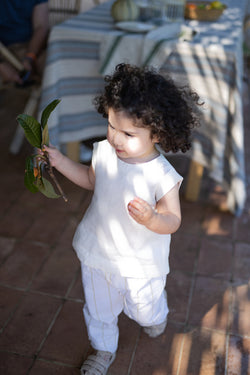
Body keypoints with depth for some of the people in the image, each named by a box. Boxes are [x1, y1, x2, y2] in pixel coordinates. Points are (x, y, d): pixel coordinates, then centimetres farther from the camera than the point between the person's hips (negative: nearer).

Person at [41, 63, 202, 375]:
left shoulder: (162, 175, -27)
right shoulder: (104, 152, -15)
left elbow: (173, 222, -19)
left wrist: (151, 219, -40)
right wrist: (60, 161, -2)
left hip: (140, 264, -3)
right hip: (98, 251, 4)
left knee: (145, 309, 24)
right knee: (98, 309, 23)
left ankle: (155, 315, 63)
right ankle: (103, 349, 53)